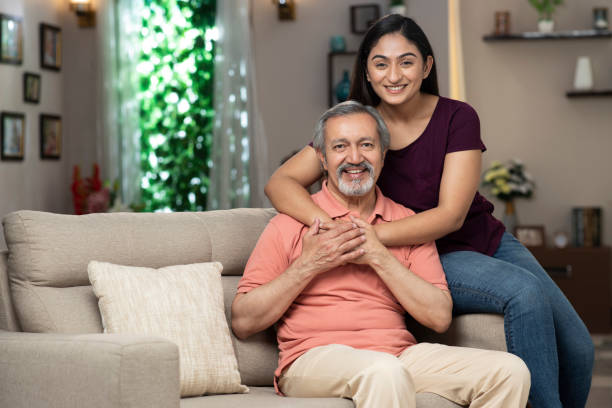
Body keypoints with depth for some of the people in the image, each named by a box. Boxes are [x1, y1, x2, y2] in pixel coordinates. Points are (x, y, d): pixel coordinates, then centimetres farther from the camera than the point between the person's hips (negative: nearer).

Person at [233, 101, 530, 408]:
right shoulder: (290, 224, 5)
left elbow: (440, 317, 4)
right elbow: (243, 322, 0)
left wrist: (379, 256, -4)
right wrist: (308, 266, -9)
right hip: (315, 357, -5)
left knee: (509, 371, -14)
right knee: (385, 372, -38)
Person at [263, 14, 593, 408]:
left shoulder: (457, 118, -12)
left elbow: (451, 214, -20)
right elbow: (280, 182, -14)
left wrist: (370, 234, -33)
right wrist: (327, 223, -34)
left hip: (488, 241, 2)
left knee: (578, 348, -9)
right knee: (525, 291, -30)